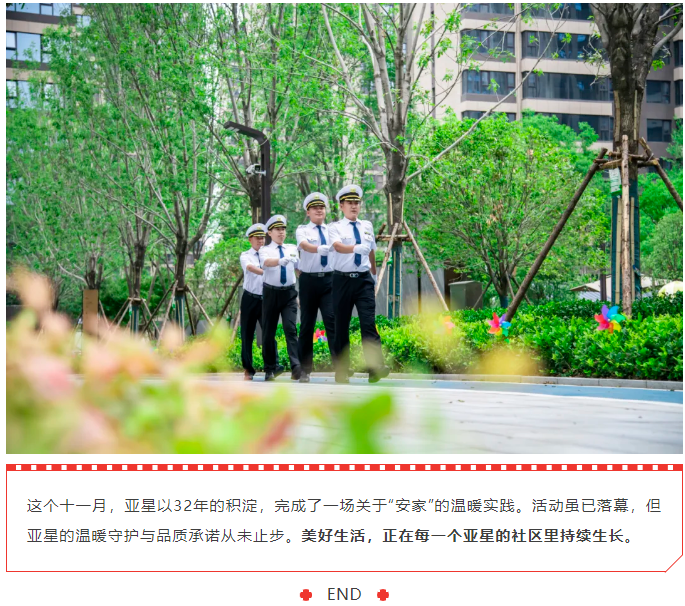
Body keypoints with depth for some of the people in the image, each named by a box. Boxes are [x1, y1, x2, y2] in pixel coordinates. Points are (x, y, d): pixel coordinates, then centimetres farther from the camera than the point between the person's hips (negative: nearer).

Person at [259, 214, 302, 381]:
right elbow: (266, 262, -24)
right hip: (271, 293, -1)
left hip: (289, 293, 1)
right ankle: (271, 368, 18)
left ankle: (296, 366, -24)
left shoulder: (292, 249, 11)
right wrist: (281, 261, -42)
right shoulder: (265, 250, 0)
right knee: (268, 331, 6)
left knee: (291, 328, -14)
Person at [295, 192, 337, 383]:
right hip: (309, 280, -1)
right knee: (307, 324, 5)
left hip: (329, 280, 1)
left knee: (333, 321, -10)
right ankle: (304, 369, 13)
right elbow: (305, 245, -17)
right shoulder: (302, 230, 4)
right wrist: (321, 249, -37)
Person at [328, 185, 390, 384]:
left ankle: (375, 368, -21)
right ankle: (341, 371, 12)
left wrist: (374, 273, 34)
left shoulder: (367, 226, 12)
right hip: (343, 279, -2)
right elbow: (338, 246, -22)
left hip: (364, 279, 2)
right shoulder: (336, 227, -1)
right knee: (341, 326, 4)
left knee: (368, 323, -13)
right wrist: (356, 248, -40)